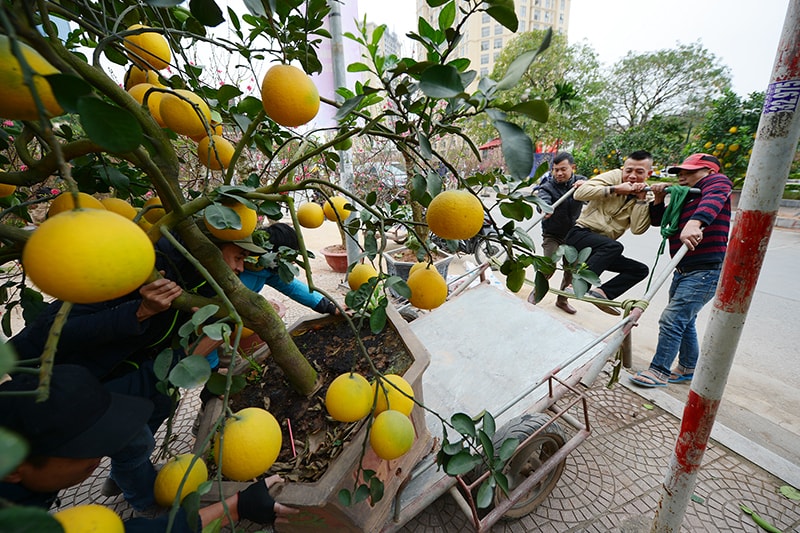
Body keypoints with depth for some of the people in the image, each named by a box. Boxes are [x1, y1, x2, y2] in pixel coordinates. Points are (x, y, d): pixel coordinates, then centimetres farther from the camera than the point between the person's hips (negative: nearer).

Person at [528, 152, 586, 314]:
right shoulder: (548, 186, -14)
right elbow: (543, 199, -35)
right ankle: (535, 293, 10)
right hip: (552, 235, -4)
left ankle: (562, 300, 31)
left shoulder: (580, 181, -2)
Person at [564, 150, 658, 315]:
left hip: (602, 251, 6)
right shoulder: (614, 176, 0)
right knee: (614, 246, -33)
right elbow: (580, 193, -15)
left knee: (641, 269, -3)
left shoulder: (647, 196, 10)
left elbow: (637, 229, -6)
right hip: (581, 234, -6)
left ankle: (601, 293, -16)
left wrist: (641, 199, -10)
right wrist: (615, 189, -16)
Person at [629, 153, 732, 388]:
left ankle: (659, 371, -1)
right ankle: (688, 368, 34)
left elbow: (713, 200, -29)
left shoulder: (717, 181, -6)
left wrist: (694, 223, -48)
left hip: (705, 271, -9)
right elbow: (658, 220, 18)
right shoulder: (683, 197, 17)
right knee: (684, 321, 18)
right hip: (683, 271, 9)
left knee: (672, 320, -11)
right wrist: (659, 198, 2)